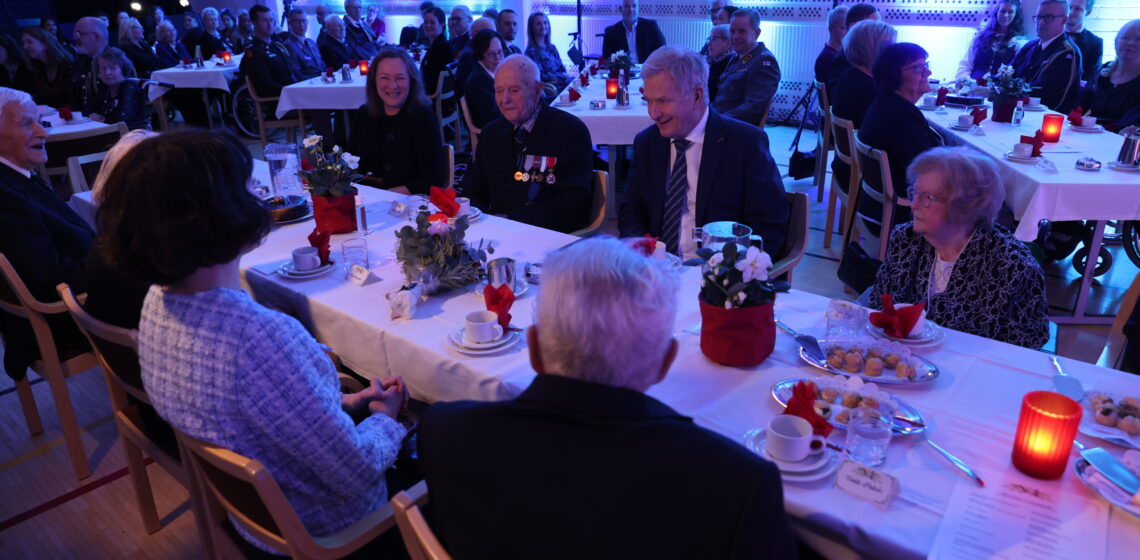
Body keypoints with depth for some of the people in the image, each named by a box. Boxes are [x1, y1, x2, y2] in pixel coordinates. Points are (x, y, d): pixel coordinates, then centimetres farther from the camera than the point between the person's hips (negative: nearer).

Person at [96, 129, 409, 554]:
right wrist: (385, 418, -9)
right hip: (318, 531, -7)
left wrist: (342, 403, 3)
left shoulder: (158, 300, -12)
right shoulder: (260, 338, -41)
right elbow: (358, 474, -29)